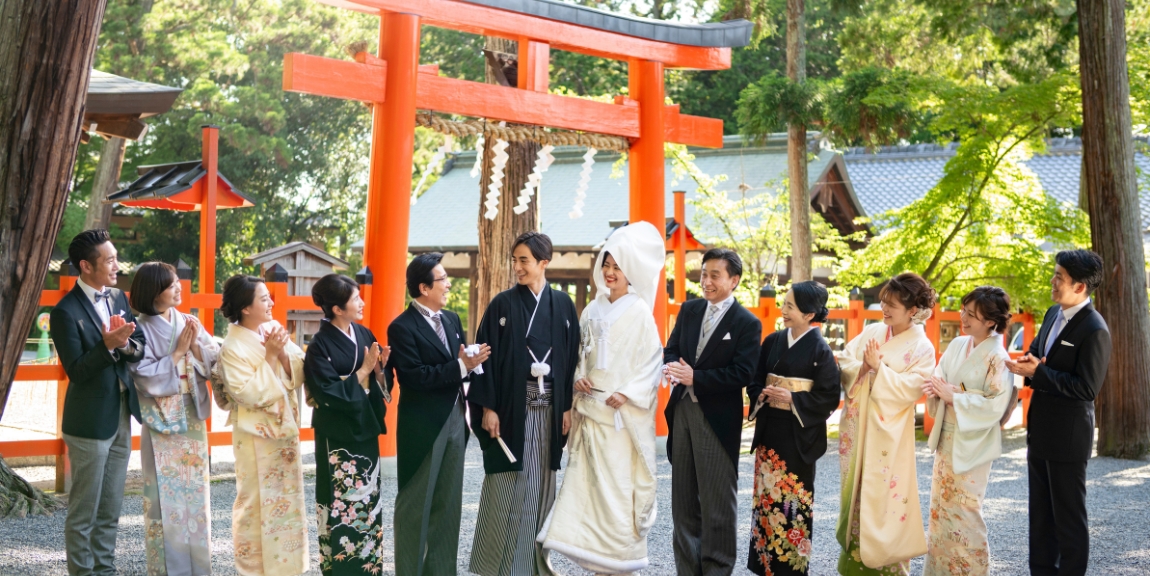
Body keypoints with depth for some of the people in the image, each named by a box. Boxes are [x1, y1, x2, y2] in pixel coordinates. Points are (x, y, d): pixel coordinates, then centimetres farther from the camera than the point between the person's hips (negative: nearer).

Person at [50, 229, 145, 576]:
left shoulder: (118, 297, 6)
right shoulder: (66, 312, -15)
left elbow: (141, 348, 5)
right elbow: (76, 371, -18)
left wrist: (127, 344, -16)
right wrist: (108, 345, -30)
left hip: (121, 418, 7)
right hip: (90, 422, -7)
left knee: (110, 509, 16)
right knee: (83, 511, 4)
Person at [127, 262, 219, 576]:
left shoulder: (189, 323, 5)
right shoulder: (141, 330, -8)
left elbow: (215, 365, 3)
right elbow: (145, 376, -16)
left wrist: (196, 346, -12)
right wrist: (178, 353, -14)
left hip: (192, 417, 5)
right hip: (161, 419, -5)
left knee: (195, 490, 9)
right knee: (165, 494, -1)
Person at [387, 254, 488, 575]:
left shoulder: (452, 320, 11)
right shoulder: (402, 327, -12)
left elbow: (461, 361, 11)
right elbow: (412, 377, -21)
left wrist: (472, 362, -12)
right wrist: (460, 367, -23)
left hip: (455, 420, 7)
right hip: (422, 426, -7)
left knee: (448, 503, 12)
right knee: (416, 504, 3)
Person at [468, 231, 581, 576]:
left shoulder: (562, 305, 7)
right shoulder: (502, 304, 0)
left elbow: (572, 357, 8)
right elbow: (487, 357, -3)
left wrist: (568, 406, 2)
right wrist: (487, 407, -10)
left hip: (549, 409, 2)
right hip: (511, 406, -2)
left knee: (542, 486, 8)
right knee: (506, 487, -1)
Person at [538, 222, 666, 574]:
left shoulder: (639, 312, -5)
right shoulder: (593, 310, 12)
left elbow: (652, 362, -7)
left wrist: (627, 394, -17)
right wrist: (579, 377, 0)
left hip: (623, 414, -6)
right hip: (590, 411, 6)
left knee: (620, 487, -5)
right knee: (589, 484, 4)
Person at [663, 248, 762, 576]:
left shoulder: (747, 324, -8)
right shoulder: (689, 310, 9)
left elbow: (742, 374, -15)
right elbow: (671, 349, 9)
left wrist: (695, 377, -20)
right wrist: (673, 370, -14)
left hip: (717, 419, -6)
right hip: (683, 411, 6)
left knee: (717, 499, 3)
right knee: (683, 496, 12)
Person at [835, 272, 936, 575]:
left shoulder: (922, 349, -6)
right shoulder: (872, 332, 8)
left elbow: (909, 389, -16)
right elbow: (843, 362, 2)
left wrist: (878, 367, -16)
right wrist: (862, 367, -16)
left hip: (887, 432, -5)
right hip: (857, 425, 5)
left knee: (882, 494, -3)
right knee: (855, 491, 11)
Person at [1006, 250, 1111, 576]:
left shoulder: (1094, 330, -20)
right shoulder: (1054, 314, 6)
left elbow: (1087, 388, -23)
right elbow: (1038, 351, 19)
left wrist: (1038, 373, -23)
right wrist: (1030, 361, -4)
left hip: (1067, 435, -9)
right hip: (1041, 430, 9)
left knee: (1069, 516, 3)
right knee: (1040, 512, 18)